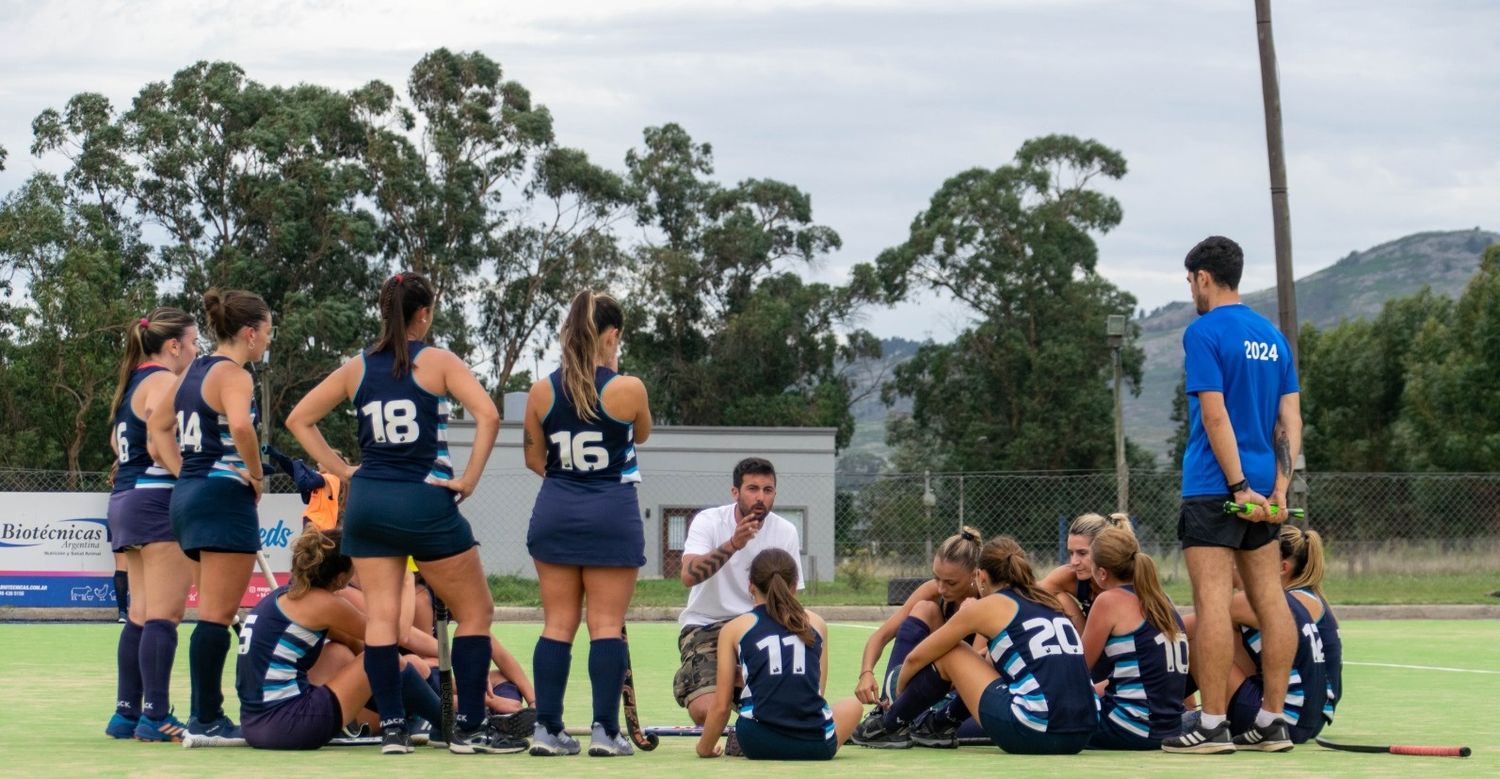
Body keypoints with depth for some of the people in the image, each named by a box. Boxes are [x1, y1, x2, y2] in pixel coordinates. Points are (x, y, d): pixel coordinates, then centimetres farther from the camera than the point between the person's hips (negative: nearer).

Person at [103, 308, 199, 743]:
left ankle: (127, 712, 11)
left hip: (125, 499, 10)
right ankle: (155, 717, -13)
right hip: (160, 501, -10)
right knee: (164, 614, -10)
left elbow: (117, 442, 24)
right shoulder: (164, 381, -10)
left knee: (140, 614, 11)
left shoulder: (133, 383, 19)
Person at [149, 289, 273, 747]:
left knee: (213, 613, 14)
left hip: (189, 493, 9)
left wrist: (184, 473, 17)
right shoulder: (233, 374, -11)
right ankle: (206, 722, -7)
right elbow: (240, 426, -30)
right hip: (225, 494, -9)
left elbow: (158, 426, 25)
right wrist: (256, 474, -15)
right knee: (218, 615, -7)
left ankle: (206, 715, 15)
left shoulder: (195, 371, 16)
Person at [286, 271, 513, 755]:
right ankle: (470, 728, 5)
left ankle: (392, 728, 2)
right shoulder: (437, 362, -4)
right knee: (475, 612, 8)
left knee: (380, 617, 5)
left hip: (367, 501, 4)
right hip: (426, 501, -4)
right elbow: (487, 415, -17)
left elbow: (299, 419, 13)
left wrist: (341, 470, 12)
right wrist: (468, 480, -10)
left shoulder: (357, 368, 8)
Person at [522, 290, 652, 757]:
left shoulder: (542, 391, -1)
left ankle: (547, 729, 6)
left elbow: (533, 459, 9)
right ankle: (606, 731, 0)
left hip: (555, 513, 3)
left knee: (557, 625, 7)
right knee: (607, 625, 1)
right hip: (612, 516, -3)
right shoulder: (628, 389, -10)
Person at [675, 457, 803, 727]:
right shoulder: (708, 521, -11)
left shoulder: (786, 532, 0)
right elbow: (689, 576, -28)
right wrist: (733, 544, -40)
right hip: (705, 625, -3)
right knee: (705, 710, -27)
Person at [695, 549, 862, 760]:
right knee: (852, 704, 33)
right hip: (818, 745, 2)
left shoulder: (734, 629, 9)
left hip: (760, 745, -1)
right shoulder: (816, 623, 14)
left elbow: (721, 706, 7)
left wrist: (705, 748, 24)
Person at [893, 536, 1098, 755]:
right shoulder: (1047, 603, 22)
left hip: (1034, 734, -6)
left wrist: (899, 690, 37)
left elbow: (916, 658, 16)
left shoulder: (987, 606, 6)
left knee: (949, 653, 13)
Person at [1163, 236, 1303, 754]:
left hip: (1216, 487, -7)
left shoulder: (1204, 332, -8)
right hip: (1261, 489, 7)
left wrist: (1239, 486, -16)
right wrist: (1279, 487, 4)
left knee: (1212, 600, -8)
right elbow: (1290, 418, 9)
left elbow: (1215, 414, -16)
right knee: (1268, 598, 7)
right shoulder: (1272, 337, 14)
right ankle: (1272, 721, 9)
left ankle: (1213, 725, -10)